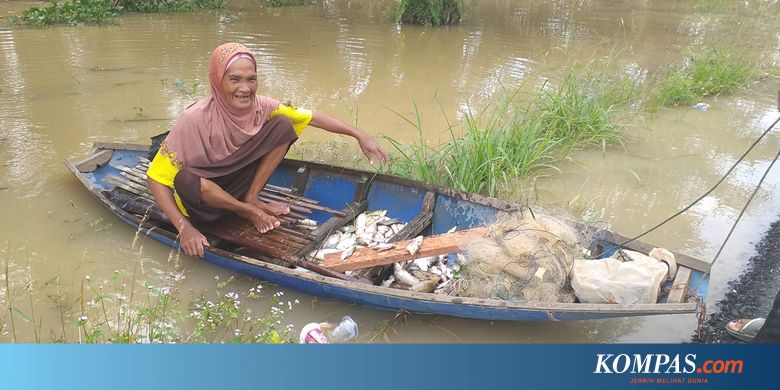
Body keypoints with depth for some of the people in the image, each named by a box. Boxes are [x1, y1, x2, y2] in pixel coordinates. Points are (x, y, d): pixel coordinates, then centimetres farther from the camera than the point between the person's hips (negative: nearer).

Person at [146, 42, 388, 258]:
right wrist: (185, 228, -36)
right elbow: (157, 178, -26)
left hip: (237, 185, 4)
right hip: (201, 200, -4)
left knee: (283, 126, -11)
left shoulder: (260, 106, -16)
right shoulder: (196, 119, -29)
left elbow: (312, 117, -8)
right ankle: (249, 211, -13)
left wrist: (359, 135, -15)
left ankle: (251, 198, -7)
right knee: (186, 177, -41)